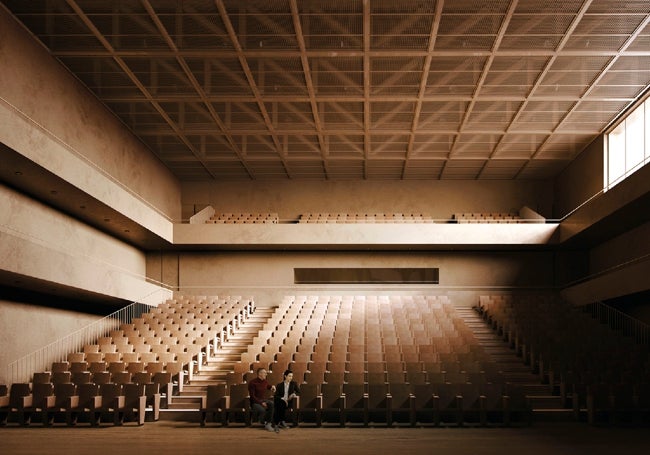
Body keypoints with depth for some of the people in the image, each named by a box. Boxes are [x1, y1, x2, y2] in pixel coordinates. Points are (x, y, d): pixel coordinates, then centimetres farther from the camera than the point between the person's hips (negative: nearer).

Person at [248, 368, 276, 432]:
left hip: (264, 400, 5)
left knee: (271, 403, -30)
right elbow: (252, 396, -12)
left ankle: (268, 423, -25)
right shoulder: (252, 383, -9)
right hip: (255, 402, -5)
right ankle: (264, 423, -5)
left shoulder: (265, 381, 9)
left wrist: (272, 387, 7)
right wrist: (261, 403, -21)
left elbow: (269, 386, 32)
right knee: (262, 410, -36)